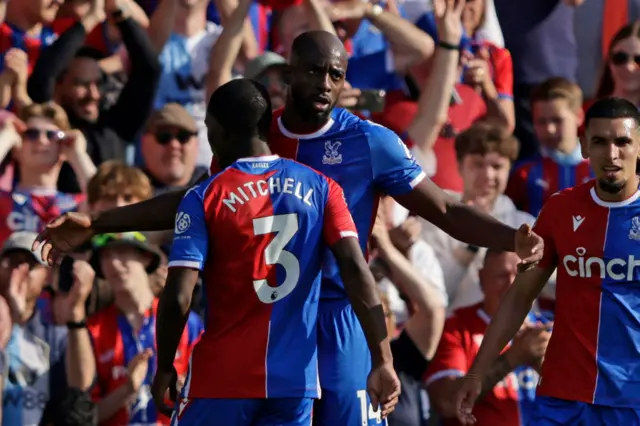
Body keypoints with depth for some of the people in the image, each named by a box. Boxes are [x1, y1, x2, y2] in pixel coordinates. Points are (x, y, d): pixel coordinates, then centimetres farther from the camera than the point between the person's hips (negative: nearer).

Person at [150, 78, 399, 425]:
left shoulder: (204, 199, -4)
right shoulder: (320, 188, 4)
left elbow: (178, 298, -10)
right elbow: (356, 271, -7)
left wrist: (165, 368, 4)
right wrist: (382, 361, -8)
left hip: (222, 377, -3)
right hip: (296, 381, 3)